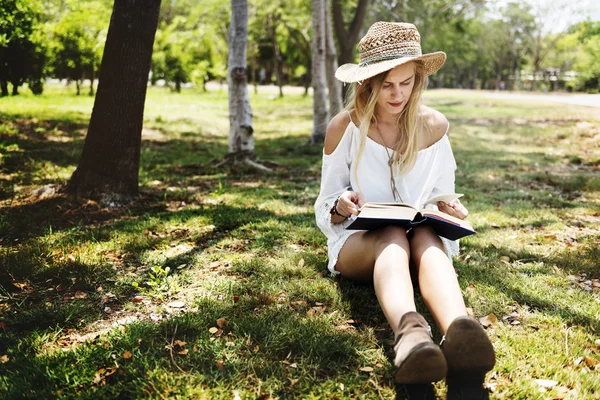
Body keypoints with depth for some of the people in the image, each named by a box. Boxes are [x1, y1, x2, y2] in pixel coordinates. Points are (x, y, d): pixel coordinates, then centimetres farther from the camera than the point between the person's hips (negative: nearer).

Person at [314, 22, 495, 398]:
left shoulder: (435, 125, 1)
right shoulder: (343, 128, -4)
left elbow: (441, 197, 13)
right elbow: (326, 210, 3)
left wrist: (448, 208, -11)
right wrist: (342, 206, -21)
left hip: (424, 237, 2)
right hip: (359, 241, -1)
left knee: (426, 237, -36)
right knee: (394, 237, -37)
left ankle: (459, 332, -66)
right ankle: (409, 331, -69)